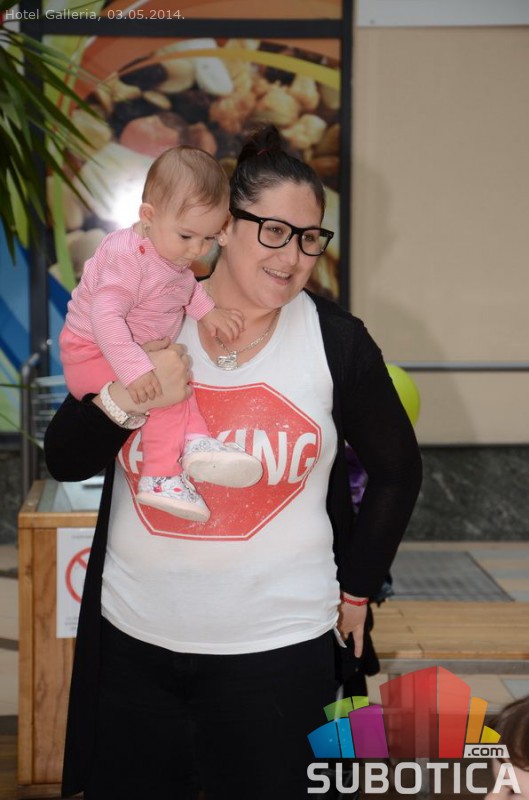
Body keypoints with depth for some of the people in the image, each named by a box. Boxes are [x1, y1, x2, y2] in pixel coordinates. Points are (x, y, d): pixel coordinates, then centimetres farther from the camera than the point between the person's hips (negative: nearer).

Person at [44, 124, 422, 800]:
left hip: (276, 649, -2)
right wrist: (123, 404, -18)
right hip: (134, 642, 2)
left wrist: (357, 588, 8)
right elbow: (64, 460, 1)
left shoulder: (337, 340, -3)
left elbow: (396, 469, 8)